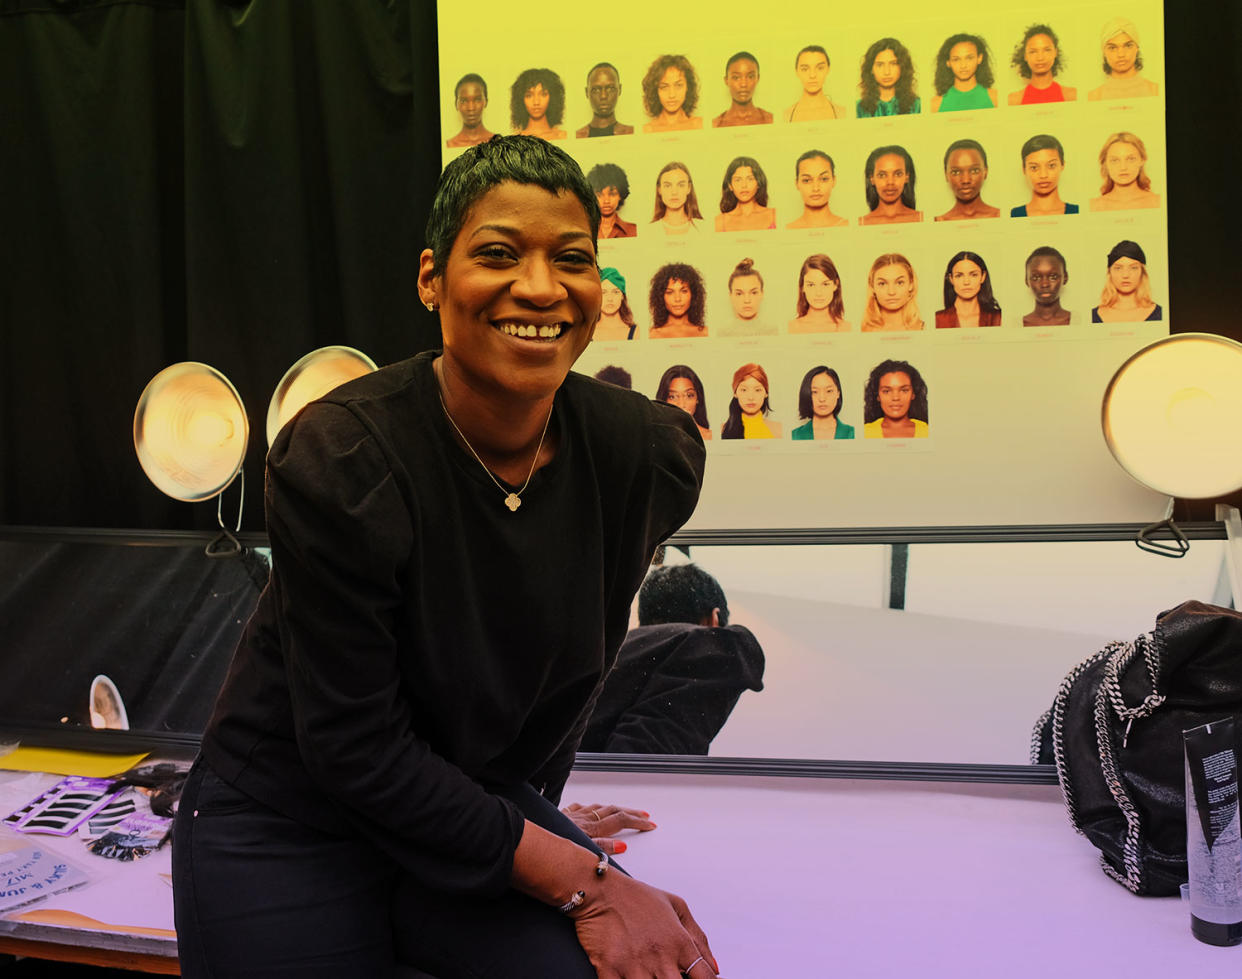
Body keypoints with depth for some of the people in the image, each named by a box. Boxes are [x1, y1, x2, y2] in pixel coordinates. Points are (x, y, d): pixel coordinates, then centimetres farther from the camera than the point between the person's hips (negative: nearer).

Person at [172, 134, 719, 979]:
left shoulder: (650, 457, -12)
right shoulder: (338, 459, -24)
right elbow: (355, 748, -21)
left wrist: (532, 812, 13)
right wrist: (577, 879, -21)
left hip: (486, 806, 4)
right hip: (288, 828, -3)